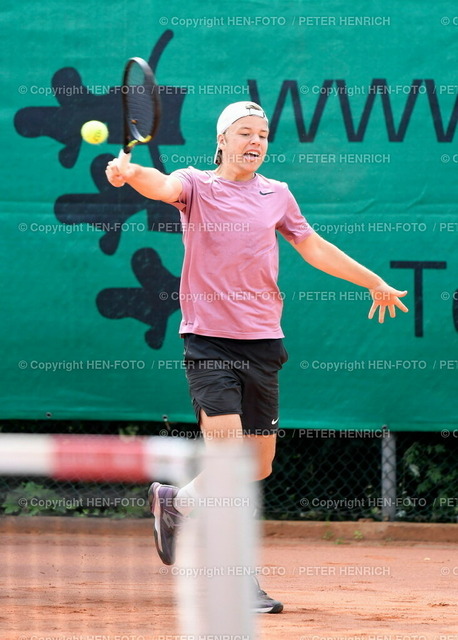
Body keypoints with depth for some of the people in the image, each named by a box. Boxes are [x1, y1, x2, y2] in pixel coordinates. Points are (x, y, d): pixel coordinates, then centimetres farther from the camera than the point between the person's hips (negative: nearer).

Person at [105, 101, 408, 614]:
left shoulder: (277, 195, 12)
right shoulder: (197, 186, -1)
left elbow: (315, 248, 24)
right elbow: (164, 186, -23)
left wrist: (374, 282, 30)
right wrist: (130, 173, -46)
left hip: (262, 341, 5)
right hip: (210, 341, -5)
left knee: (259, 467, 8)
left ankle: (175, 502, 32)